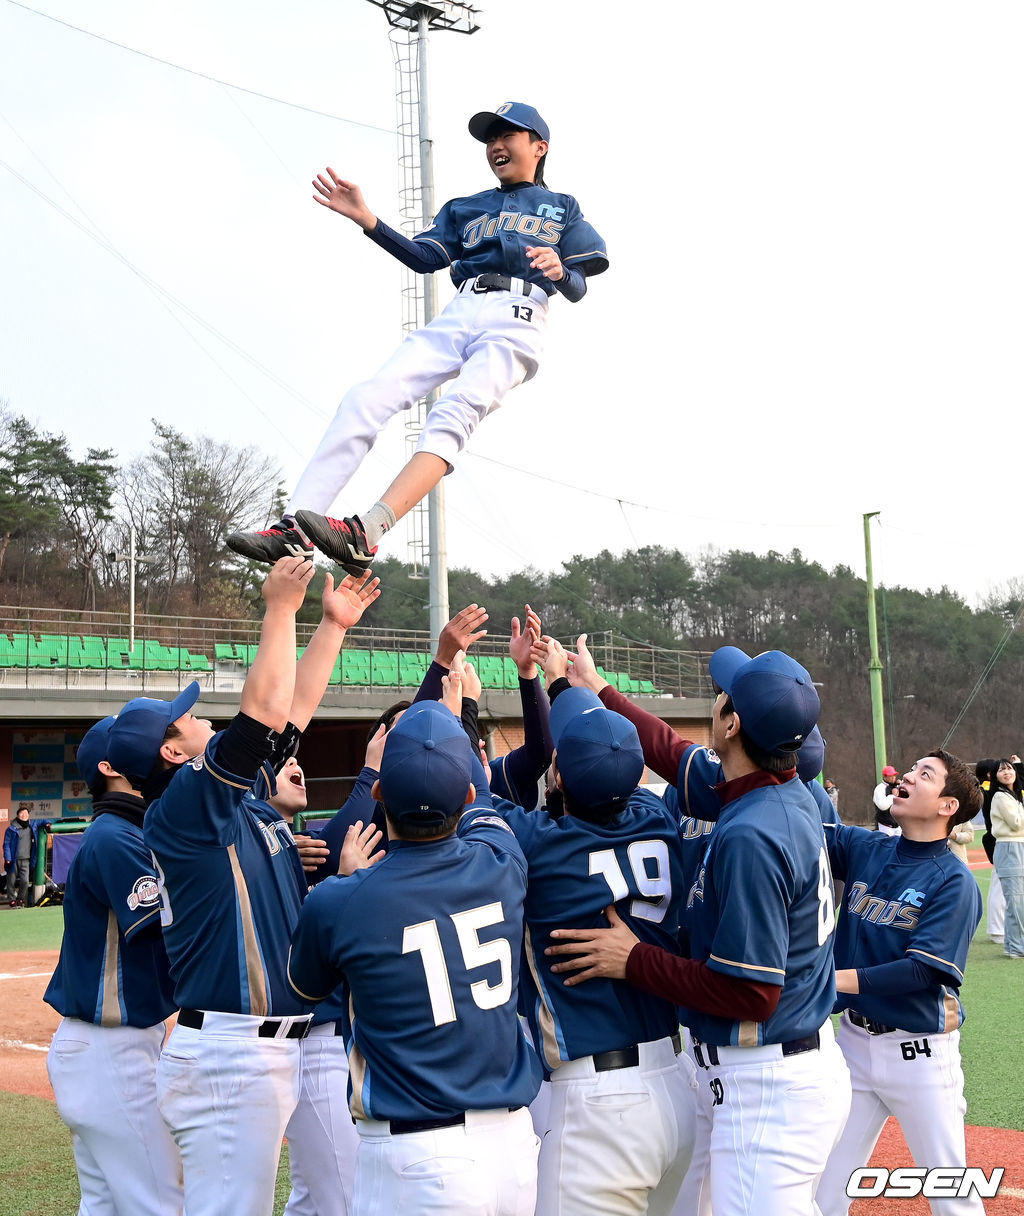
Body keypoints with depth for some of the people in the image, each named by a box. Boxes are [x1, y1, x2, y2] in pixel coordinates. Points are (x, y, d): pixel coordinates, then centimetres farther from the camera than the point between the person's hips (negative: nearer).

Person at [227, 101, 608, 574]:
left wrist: (559, 270, -15)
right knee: (366, 399, -20)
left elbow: (577, 288, 10)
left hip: (516, 322, -4)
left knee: (454, 412, -33)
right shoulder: (465, 208, 32)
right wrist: (367, 220, 3)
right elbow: (423, 257, 17)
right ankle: (292, 531, -31)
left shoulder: (562, 208, 21)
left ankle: (365, 535, -53)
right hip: (456, 317, 4)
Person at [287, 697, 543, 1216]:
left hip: (413, 1160, -4)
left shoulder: (338, 903, -14)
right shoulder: (501, 865, -6)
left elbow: (304, 988, 10)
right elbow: (480, 807, 21)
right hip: (514, 1141, 4)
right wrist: (453, 725, 37)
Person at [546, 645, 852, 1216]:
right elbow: (678, 756, 20)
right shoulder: (795, 795, 3)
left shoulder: (749, 836, -25)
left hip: (767, 1086, -10)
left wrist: (634, 960, -15)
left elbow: (750, 993, -23)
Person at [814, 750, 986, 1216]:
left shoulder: (954, 881, -12)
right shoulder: (864, 848, 3)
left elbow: (923, 969, -19)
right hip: (854, 1039, 5)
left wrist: (838, 978, -24)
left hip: (919, 1051, -5)